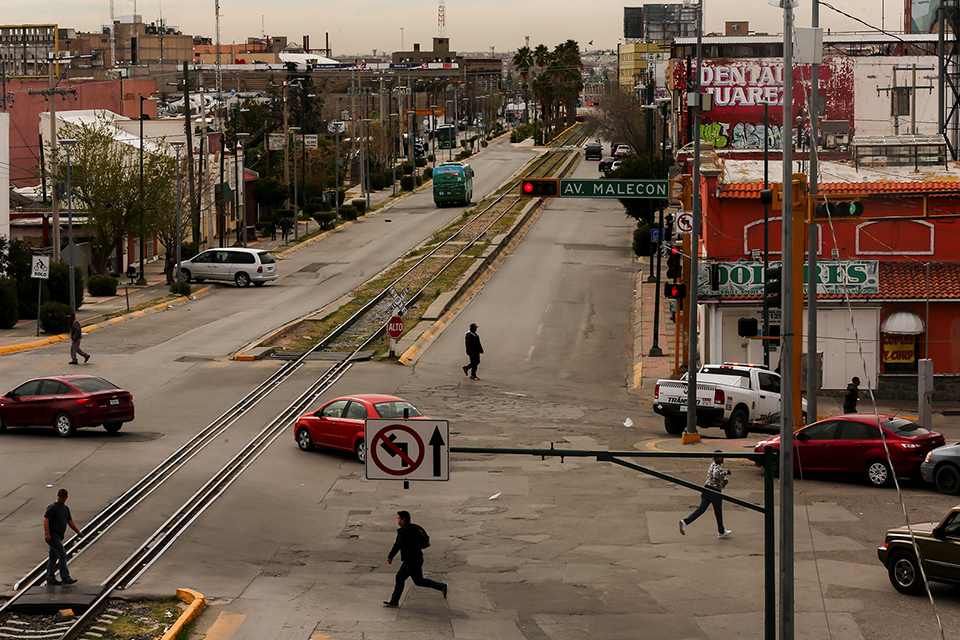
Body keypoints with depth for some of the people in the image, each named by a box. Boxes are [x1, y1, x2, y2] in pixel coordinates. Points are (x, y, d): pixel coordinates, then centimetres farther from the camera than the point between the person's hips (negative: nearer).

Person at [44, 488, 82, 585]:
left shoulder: (65, 508, 16)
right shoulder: (53, 507, -11)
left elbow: (70, 521, 21)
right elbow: (46, 520, -18)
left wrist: (78, 531, 8)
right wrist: (47, 534, -26)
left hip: (58, 536, 9)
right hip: (52, 536, -9)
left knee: (53, 557, 12)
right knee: (62, 555, -13)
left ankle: (50, 579, 17)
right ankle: (65, 578, -13)